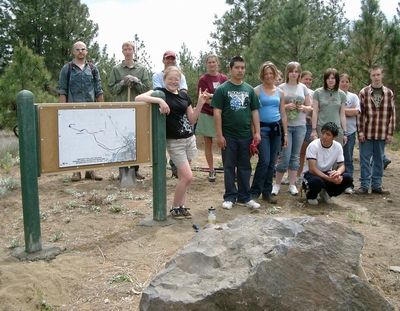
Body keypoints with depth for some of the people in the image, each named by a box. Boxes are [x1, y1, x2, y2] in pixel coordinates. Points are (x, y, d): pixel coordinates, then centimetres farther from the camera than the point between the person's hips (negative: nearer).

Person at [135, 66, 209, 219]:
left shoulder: (184, 95, 9)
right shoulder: (160, 92, -7)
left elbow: (191, 120, 9)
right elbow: (138, 98, -24)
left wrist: (200, 103, -2)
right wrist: (160, 100, -33)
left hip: (189, 139, 6)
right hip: (174, 142, -6)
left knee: (183, 176, 10)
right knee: (187, 176, -8)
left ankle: (181, 206, 22)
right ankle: (175, 207, 9)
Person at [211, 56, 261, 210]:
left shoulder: (249, 89, 7)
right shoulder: (222, 89, -4)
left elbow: (254, 112, 10)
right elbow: (217, 113, -7)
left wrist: (257, 132, 2)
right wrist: (219, 135, -11)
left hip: (246, 135, 3)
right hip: (228, 136, -3)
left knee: (245, 167, 10)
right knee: (229, 167, 6)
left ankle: (244, 197, 21)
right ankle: (230, 197, 17)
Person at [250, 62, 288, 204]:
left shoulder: (280, 92, 12)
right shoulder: (257, 90, -1)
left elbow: (283, 115, 14)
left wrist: (285, 134, 11)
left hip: (276, 129, 5)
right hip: (262, 128, -4)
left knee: (271, 163, 7)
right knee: (264, 161, -11)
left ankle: (267, 192, 18)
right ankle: (254, 191, 2)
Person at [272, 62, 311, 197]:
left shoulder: (303, 87, 9)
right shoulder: (281, 88, 0)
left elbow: (309, 107, 13)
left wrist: (304, 108, -8)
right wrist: (286, 106, -18)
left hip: (300, 126, 3)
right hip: (285, 126, -3)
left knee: (295, 156, 8)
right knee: (285, 156, -6)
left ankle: (292, 184, 16)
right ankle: (277, 184, 9)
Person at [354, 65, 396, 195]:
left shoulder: (389, 93, 4)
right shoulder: (364, 92, -1)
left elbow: (392, 114, 4)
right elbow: (360, 113, -2)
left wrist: (390, 133, 1)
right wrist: (360, 131, -6)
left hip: (382, 134, 2)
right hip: (366, 133, -2)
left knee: (379, 160, 10)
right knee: (365, 160, 3)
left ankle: (376, 185, 20)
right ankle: (364, 185, 12)